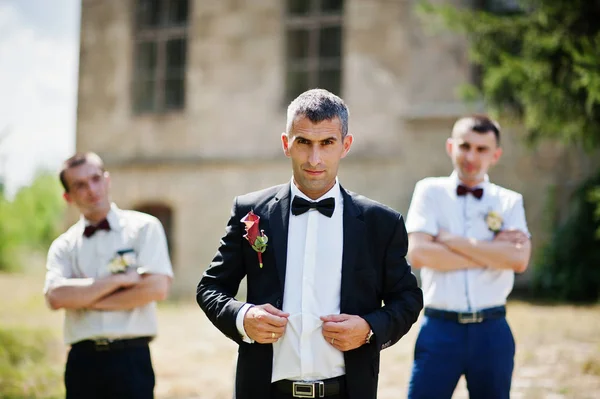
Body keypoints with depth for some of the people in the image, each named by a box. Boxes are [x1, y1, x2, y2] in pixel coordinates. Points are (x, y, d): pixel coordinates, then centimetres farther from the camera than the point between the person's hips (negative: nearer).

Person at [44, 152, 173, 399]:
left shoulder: (144, 228, 4)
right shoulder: (64, 246, 10)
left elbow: (157, 288, -9)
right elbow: (56, 297, -8)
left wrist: (86, 300, -5)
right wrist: (119, 280, -11)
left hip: (130, 359, -2)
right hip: (82, 360, 3)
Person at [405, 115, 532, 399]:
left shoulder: (510, 202, 7)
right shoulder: (430, 191, 4)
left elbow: (519, 260, -10)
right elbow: (418, 254, -11)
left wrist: (450, 240, -10)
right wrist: (491, 252, -9)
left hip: (492, 332, 2)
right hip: (440, 329, -2)